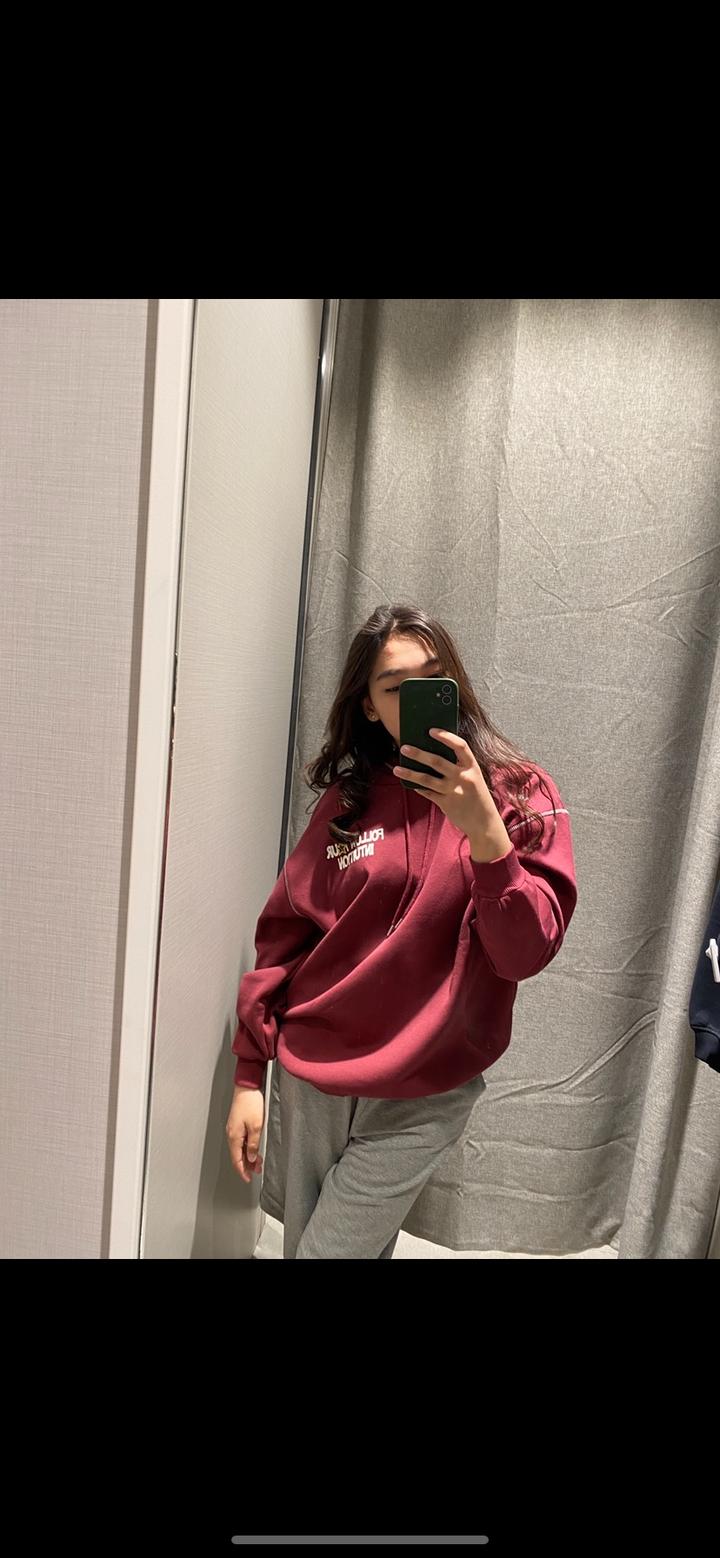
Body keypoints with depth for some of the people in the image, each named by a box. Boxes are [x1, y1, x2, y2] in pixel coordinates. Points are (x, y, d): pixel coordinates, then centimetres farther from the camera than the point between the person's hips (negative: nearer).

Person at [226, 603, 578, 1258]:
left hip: (422, 1099, -3)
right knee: (300, 1243, 19)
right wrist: (249, 1073, 3)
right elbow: (285, 935, 2)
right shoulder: (346, 800, -1)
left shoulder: (520, 793, -7)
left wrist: (484, 831, -30)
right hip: (309, 1081, 3)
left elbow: (526, 954, -16)